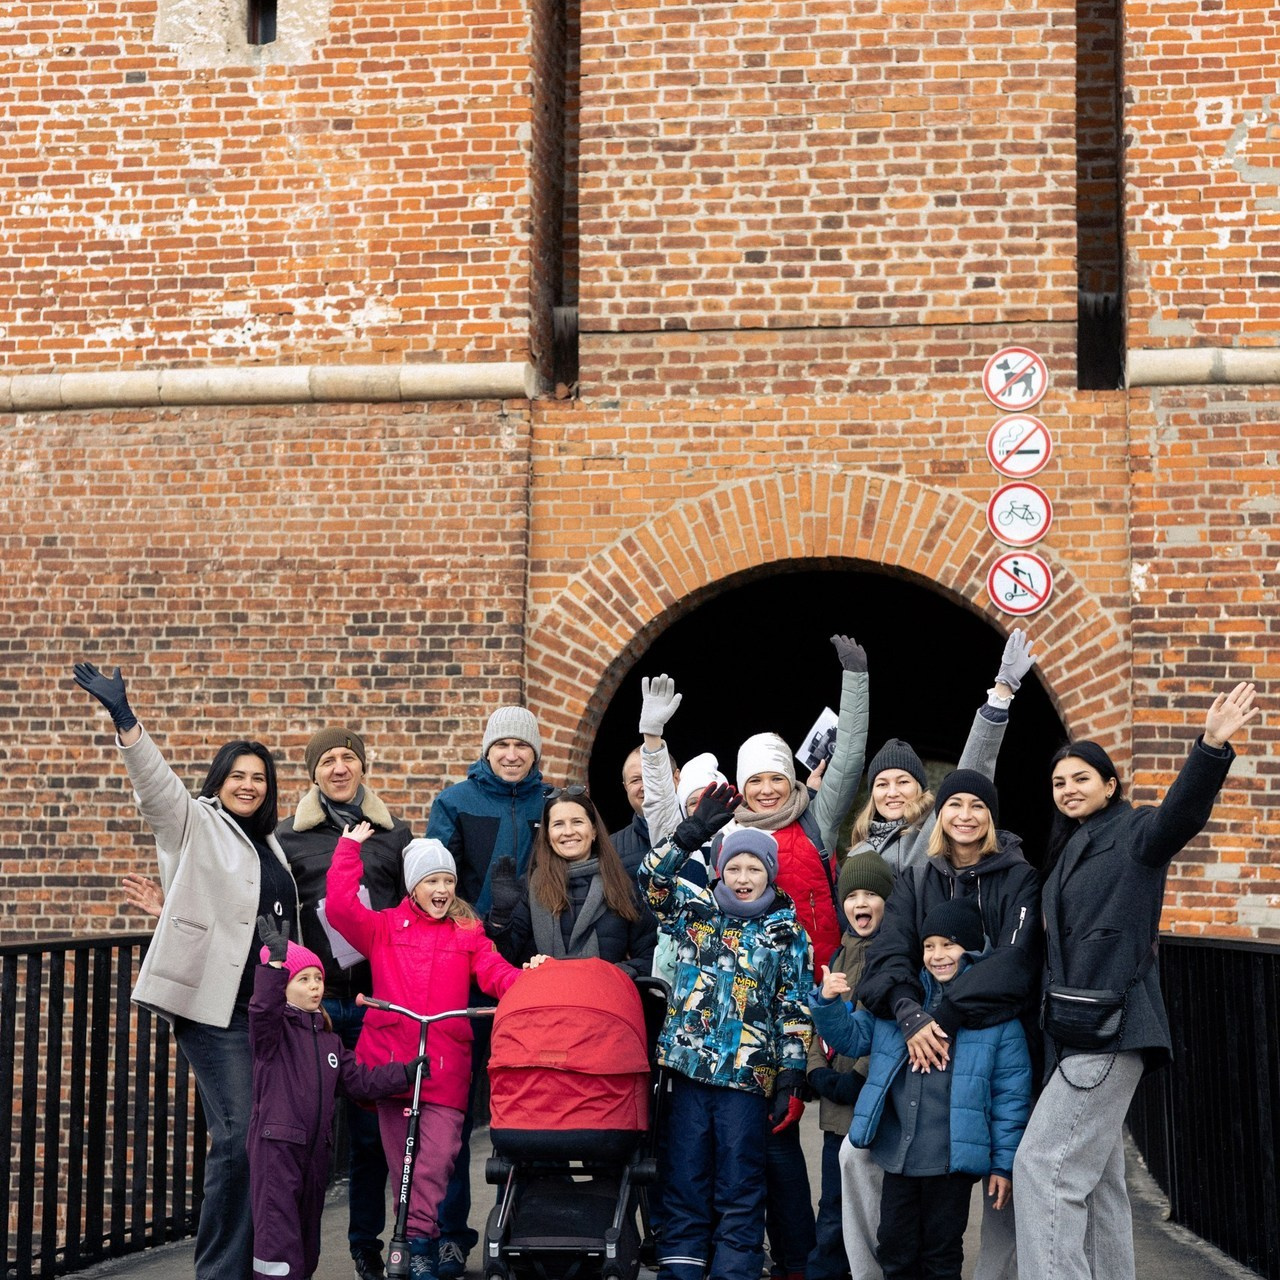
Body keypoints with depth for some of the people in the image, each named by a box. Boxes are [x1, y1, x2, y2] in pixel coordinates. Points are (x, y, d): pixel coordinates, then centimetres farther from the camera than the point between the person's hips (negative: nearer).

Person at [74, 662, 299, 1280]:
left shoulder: (269, 843, 19)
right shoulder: (194, 825, 1)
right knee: (237, 1135, -12)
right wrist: (124, 718, -31)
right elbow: (156, 783, -17)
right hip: (215, 1004, -7)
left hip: (269, 1007, 7)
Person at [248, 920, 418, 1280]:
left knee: (307, 1241, 14)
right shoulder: (272, 1030, -2)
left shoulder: (330, 1041, 19)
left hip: (317, 1149, 7)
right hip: (275, 1145, -7)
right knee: (279, 1237, -13)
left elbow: (359, 1081, 14)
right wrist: (275, 962, -37)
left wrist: (406, 1073, 4)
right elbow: (263, 1009, -25)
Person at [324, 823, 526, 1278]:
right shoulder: (383, 928, 12)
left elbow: (494, 971, 1)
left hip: (445, 1065, 0)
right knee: (402, 1158, 3)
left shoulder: (468, 933, 15)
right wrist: (349, 847, 1)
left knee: (437, 1159, -12)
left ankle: (417, 1242, -11)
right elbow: (340, 906, -2)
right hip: (390, 1058, 0)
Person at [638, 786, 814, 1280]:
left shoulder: (787, 933, 6)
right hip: (690, 1067, 1)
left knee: (739, 1191, 2)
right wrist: (692, 832, -16)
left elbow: (795, 1011, 4)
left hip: (748, 1074, -1)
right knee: (684, 1184, 4)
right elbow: (651, 879, -5)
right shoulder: (700, 910, 10)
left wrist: (791, 1078, -4)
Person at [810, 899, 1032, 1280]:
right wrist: (828, 1003, -6)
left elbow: (1010, 1094, -4)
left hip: (952, 1161, -4)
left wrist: (1003, 1163, -5)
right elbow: (852, 1037, 14)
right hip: (896, 1154, 4)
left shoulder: (996, 1012, -5)